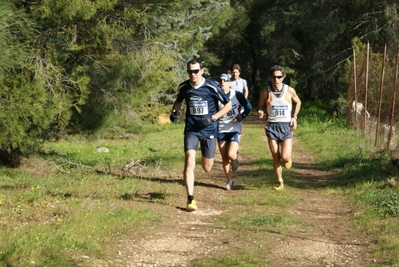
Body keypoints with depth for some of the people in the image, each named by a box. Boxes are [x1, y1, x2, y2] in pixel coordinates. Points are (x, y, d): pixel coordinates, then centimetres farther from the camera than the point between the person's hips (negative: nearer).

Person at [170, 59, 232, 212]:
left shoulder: (212, 87, -12)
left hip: (209, 130, -1)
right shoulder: (183, 87, -2)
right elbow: (179, 101, 21)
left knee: (207, 168, 7)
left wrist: (213, 118, -16)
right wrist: (174, 112, 0)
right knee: (189, 161, -19)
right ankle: (190, 199, -15)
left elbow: (228, 104, -4)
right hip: (191, 130, 1)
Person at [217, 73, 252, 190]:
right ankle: (229, 181, 18)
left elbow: (248, 107, 1)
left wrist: (241, 117, -10)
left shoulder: (237, 95, -6)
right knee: (224, 157, 3)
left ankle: (235, 159, 20)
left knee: (231, 155, -18)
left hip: (234, 129, -2)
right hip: (221, 130, 2)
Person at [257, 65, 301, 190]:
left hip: (286, 126, -1)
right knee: (275, 157, 2)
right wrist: (260, 113, -12)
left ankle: (288, 159, 25)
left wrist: (294, 117, 4)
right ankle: (280, 182, 14)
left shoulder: (290, 91, -3)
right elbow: (260, 106, 11)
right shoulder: (265, 92, -3)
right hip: (272, 126, 1)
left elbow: (298, 102, 16)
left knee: (285, 157, -12)